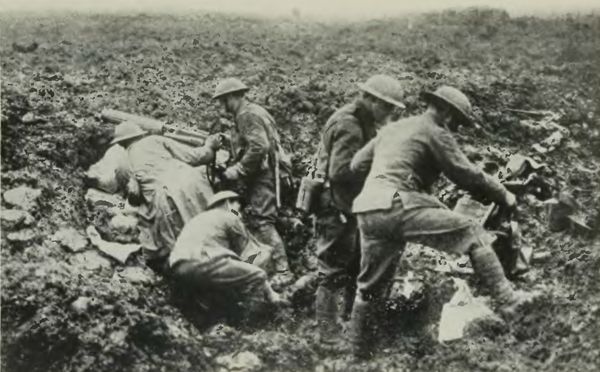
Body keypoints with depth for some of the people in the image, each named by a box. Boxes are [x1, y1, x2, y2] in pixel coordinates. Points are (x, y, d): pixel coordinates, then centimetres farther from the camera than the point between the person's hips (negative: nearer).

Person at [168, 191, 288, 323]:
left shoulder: (197, 219, 36)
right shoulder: (229, 218, 14)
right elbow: (250, 256, 14)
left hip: (177, 270, 9)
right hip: (202, 264, -9)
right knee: (257, 276, -2)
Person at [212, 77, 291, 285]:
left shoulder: (247, 115, -12)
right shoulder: (253, 112, 20)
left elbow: (258, 147, -24)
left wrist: (238, 170, -18)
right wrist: (235, 168, 16)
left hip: (261, 176, -11)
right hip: (263, 174, 11)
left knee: (263, 223, -12)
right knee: (259, 222, 13)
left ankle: (282, 271, -12)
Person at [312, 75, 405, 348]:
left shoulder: (363, 122, 13)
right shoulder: (349, 125, -19)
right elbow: (340, 172, -26)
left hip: (349, 206, 10)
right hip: (336, 207, -10)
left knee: (356, 268, 19)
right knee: (334, 272, -3)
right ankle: (328, 334, 5)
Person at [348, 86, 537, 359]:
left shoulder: (391, 128, 26)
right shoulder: (435, 132, 4)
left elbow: (356, 165, 25)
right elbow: (466, 175, 0)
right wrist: (504, 196, 10)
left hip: (366, 210, 8)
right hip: (398, 205, -8)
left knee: (371, 284, 19)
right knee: (472, 234, -3)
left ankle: (360, 351, 29)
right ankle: (506, 300, -9)